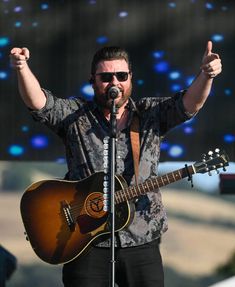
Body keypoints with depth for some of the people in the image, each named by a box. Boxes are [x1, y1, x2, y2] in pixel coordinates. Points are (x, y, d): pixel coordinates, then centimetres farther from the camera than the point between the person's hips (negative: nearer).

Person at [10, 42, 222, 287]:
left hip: (141, 242, 2)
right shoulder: (75, 116, 5)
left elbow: (189, 103, -5)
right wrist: (22, 69, -28)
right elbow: (38, 103, -8)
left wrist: (205, 75, -26)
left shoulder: (150, 114, 9)